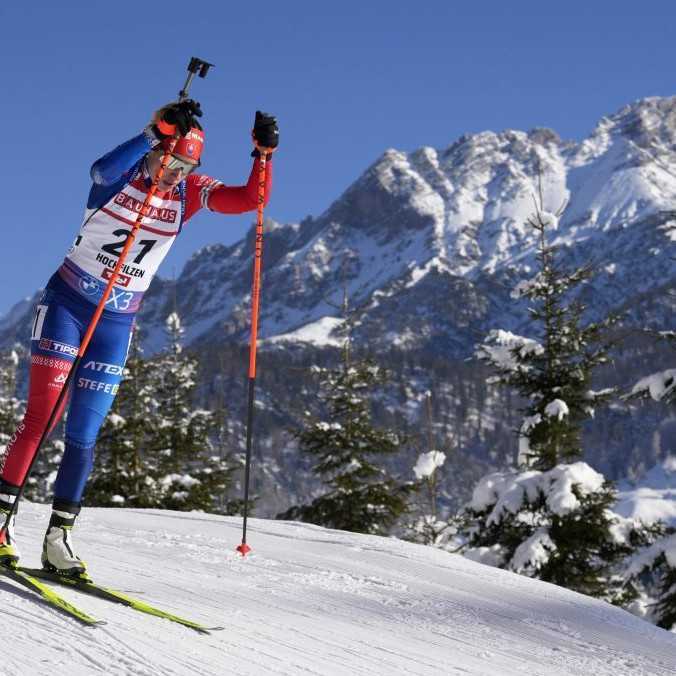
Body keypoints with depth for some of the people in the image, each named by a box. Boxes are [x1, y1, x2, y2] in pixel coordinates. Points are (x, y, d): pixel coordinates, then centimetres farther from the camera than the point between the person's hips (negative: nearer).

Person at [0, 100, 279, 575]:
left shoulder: (190, 192, 0)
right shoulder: (122, 172, -10)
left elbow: (251, 200, -10)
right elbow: (103, 170, -34)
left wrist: (264, 154, -25)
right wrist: (154, 135, -43)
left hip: (117, 322, 3)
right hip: (67, 302, -3)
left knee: (83, 436, 2)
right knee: (39, 419, -9)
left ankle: (60, 536, 11)